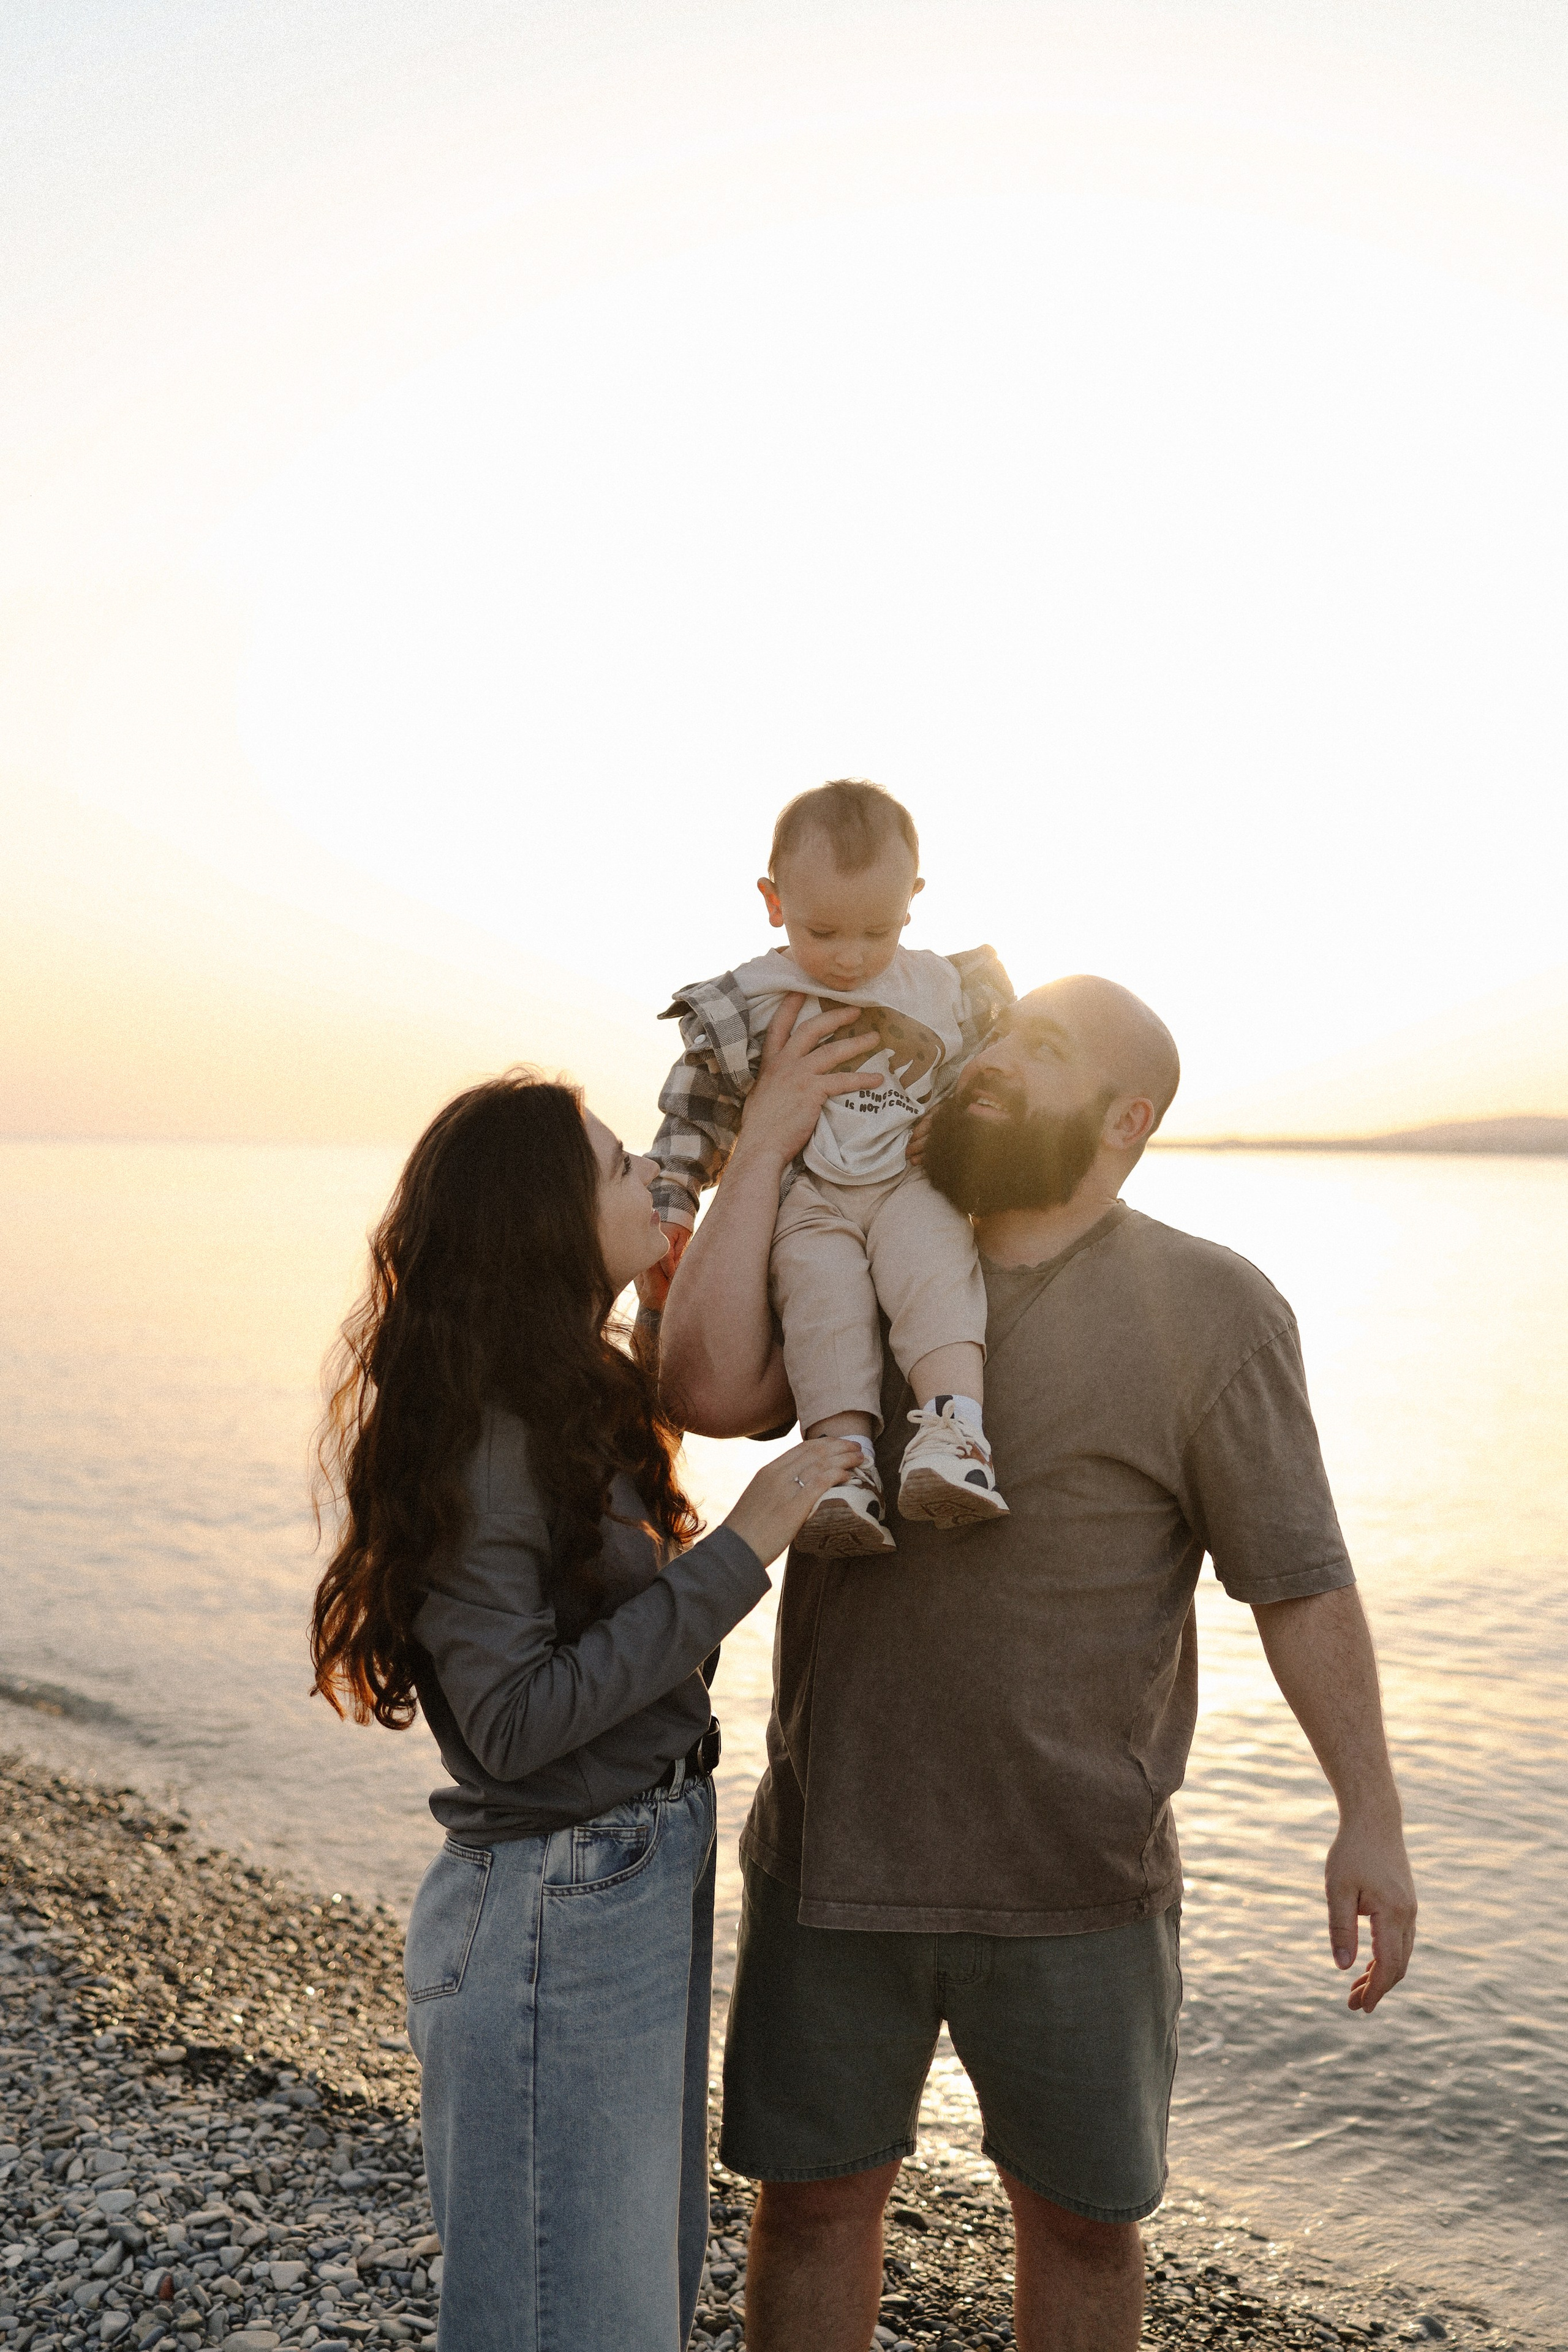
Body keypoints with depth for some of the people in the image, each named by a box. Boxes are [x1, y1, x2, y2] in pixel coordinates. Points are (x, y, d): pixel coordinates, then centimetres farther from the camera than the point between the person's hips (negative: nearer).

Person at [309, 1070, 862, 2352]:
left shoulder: (576, 1396, 4)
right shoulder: (483, 1437, -22)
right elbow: (514, 1721, -26)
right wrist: (740, 1549, -26)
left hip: (649, 1877, 9)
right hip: (556, 1918, -9)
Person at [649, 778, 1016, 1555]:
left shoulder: (941, 989, 10)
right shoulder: (742, 1007, 5)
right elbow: (693, 1118, 12)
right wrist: (665, 1213, 6)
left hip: (913, 1180, 1)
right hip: (805, 1198, -1)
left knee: (934, 1271, -29)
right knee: (822, 1295, -28)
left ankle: (953, 1429, -43)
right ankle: (846, 1463, -37)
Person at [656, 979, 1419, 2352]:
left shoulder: (1210, 1310, -8)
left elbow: (1299, 1581, -6)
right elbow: (709, 1390, -15)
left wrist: (1371, 1815, -9)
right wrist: (766, 1144, -12)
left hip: (1071, 1883, -2)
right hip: (834, 1859, 3)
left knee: (1081, 2215, 17)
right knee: (815, 2189, 16)